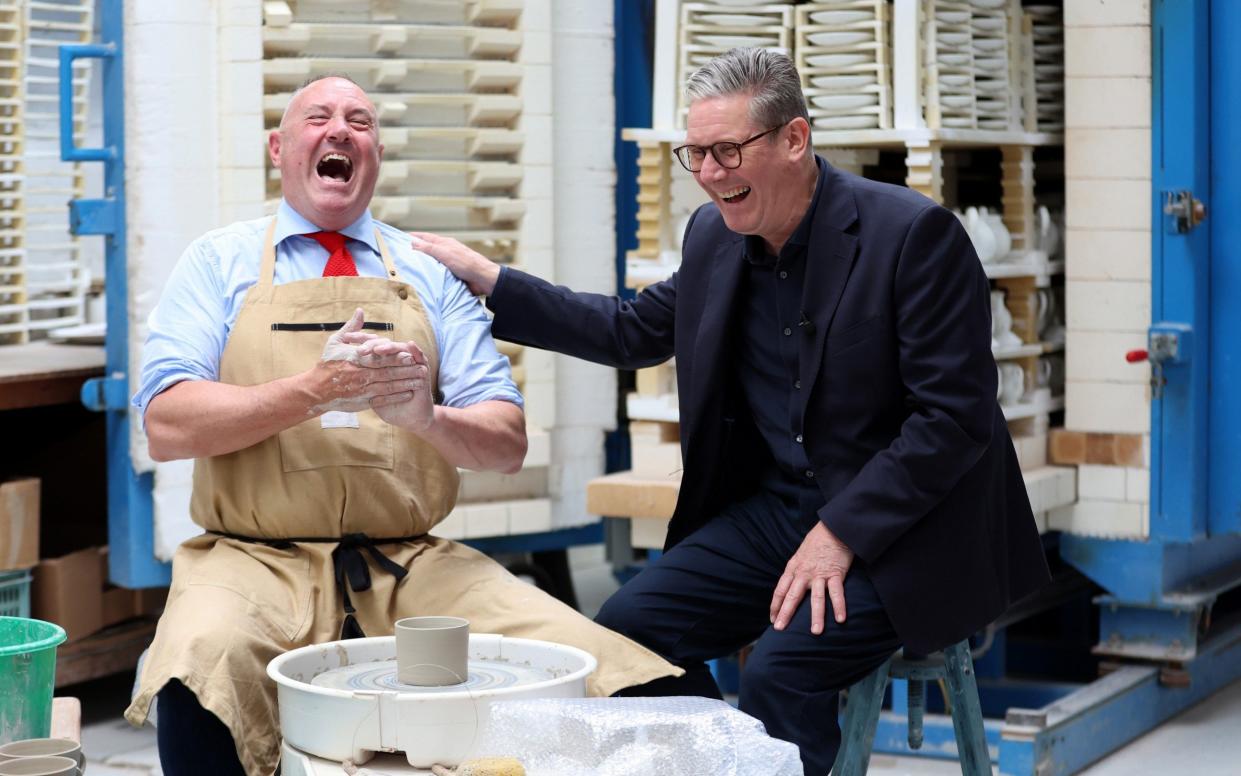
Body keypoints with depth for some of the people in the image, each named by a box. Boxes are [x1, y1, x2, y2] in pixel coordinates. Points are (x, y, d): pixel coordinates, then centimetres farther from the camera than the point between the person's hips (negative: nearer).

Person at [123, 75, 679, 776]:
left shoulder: (431, 276, 15)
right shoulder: (221, 263, 10)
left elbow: (509, 445, 7)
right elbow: (168, 423, -4)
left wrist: (428, 417, -16)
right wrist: (312, 392, -18)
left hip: (414, 565, 2)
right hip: (258, 562, -1)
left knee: (594, 665, -24)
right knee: (203, 665, -37)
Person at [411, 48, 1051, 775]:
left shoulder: (913, 233, -16)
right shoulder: (715, 235, 4)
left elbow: (954, 415, -18)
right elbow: (634, 332, 20)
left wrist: (842, 535, -22)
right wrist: (488, 280, 14)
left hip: (903, 524, -7)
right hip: (774, 508, 7)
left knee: (781, 668, -28)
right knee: (626, 628, -9)